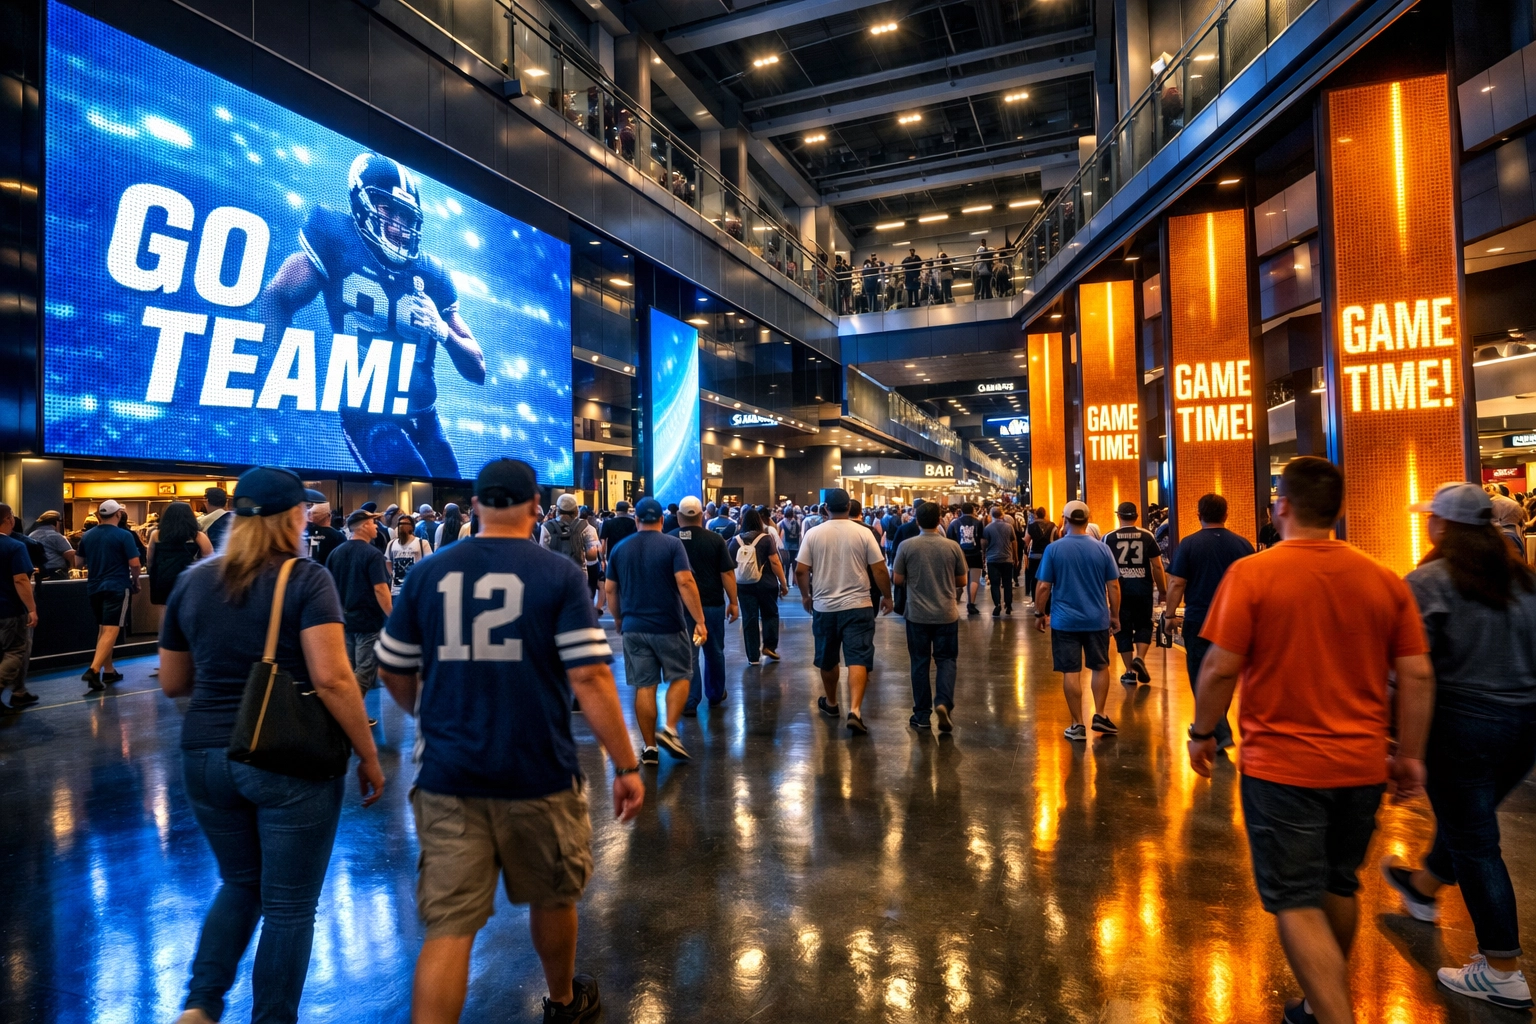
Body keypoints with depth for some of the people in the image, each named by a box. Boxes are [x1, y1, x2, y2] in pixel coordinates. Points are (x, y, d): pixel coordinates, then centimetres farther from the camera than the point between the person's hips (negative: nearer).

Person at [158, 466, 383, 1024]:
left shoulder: (192, 581, 5)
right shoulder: (306, 578, -12)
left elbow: (172, 683, 13)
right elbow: (331, 678, -20)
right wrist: (368, 755, -12)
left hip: (206, 756, 6)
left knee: (240, 885, 27)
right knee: (289, 906, 11)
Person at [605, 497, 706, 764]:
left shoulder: (620, 548, 5)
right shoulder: (672, 544, -6)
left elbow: (611, 590, 9)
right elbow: (685, 583, -16)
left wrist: (618, 618, 24)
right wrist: (700, 620, -14)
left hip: (634, 627, 3)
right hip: (668, 625, -3)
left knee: (644, 686, 8)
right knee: (680, 677, 15)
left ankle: (650, 747, 12)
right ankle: (669, 729, 0)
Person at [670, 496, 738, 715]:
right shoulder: (715, 539, -5)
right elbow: (727, 573, -6)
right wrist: (733, 602, 2)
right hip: (713, 604, 1)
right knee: (714, 652, 16)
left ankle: (690, 703, 4)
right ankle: (715, 696, 30)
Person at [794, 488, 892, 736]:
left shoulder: (813, 534, -2)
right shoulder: (863, 533, -5)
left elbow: (801, 571, -2)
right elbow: (880, 570, -5)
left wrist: (805, 595, 14)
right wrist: (887, 596, 9)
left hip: (824, 606, 2)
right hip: (858, 606, -2)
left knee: (828, 660, 18)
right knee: (858, 659, -3)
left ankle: (830, 703, 35)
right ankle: (855, 711, -17)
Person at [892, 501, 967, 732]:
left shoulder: (906, 545, -8)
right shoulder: (952, 546, -5)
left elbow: (897, 580, -3)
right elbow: (961, 581, 4)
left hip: (917, 614, 0)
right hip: (947, 613, 0)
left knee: (920, 662, 10)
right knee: (946, 659, 13)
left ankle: (922, 715, 16)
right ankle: (943, 702, -8)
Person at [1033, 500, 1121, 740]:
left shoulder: (1054, 549, -7)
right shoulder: (1102, 549, -2)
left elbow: (1043, 587, -6)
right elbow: (1114, 586, 1)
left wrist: (1040, 614, 6)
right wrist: (1115, 615, 12)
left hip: (1065, 620, -2)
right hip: (1097, 619, 2)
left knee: (1071, 672, 4)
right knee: (1100, 667, 19)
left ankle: (1078, 725, 9)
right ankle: (1100, 715, 18)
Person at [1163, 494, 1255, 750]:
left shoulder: (1188, 544, -9)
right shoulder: (1243, 544, 0)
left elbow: (1176, 584, -11)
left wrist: (1171, 615, -2)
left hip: (1199, 621, -4)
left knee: (1203, 678, 3)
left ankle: (1220, 733, -4)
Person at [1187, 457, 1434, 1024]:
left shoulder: (1251, 573, -14)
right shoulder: (1385, 579, -1)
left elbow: (1220, 668, -15)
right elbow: (1418, 677, 0)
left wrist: (1202, 732, -1)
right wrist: (1410, 755, 10)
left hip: (1281, 764, -5)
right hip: (1362, 764, 6)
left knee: (1297, 903, 5)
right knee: (1339, 887, 23)